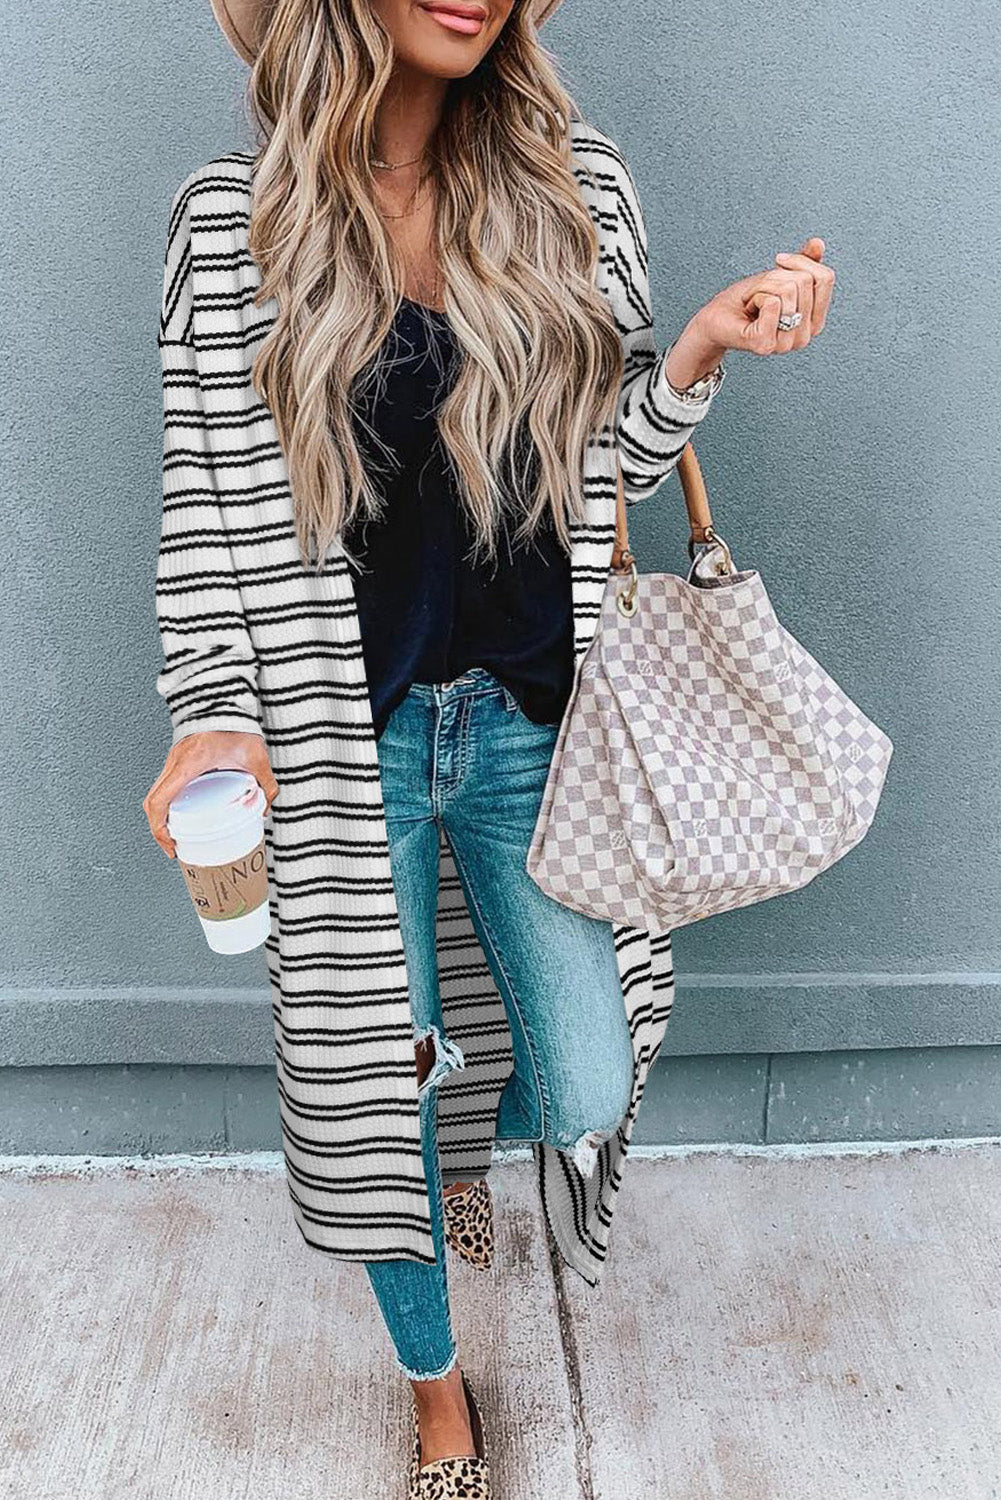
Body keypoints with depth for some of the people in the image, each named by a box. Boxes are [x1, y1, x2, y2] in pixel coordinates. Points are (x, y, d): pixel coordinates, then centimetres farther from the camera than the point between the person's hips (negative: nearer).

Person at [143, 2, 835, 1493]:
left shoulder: (579, 185, 3)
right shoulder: (231, 218, -2)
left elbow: (610, 456, 9)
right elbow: (204, 491, -1)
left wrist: (704, 348, -9)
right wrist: (214, 711, -12)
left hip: (534, 722, 2)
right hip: (344, 742, -1)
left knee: (590, 1097, 6)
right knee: (375, 1087, 9)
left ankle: (474, 1143, 47)